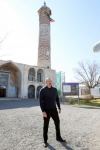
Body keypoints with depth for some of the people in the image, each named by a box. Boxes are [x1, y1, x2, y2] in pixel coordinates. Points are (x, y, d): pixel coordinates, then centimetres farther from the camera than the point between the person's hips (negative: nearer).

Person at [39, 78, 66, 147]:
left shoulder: (54, 89, 4)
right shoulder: (42, 90, -10)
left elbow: (57, 99, 12)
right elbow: (41, 101, -13)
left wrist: (59, 108, 11)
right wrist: (43, 111, -20)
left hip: (54, 109, 4)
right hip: (46, 110, -4)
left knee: (57, 123, 11)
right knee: (46, 125, 6)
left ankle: (58, 137, 30)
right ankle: (45, 141, 22)